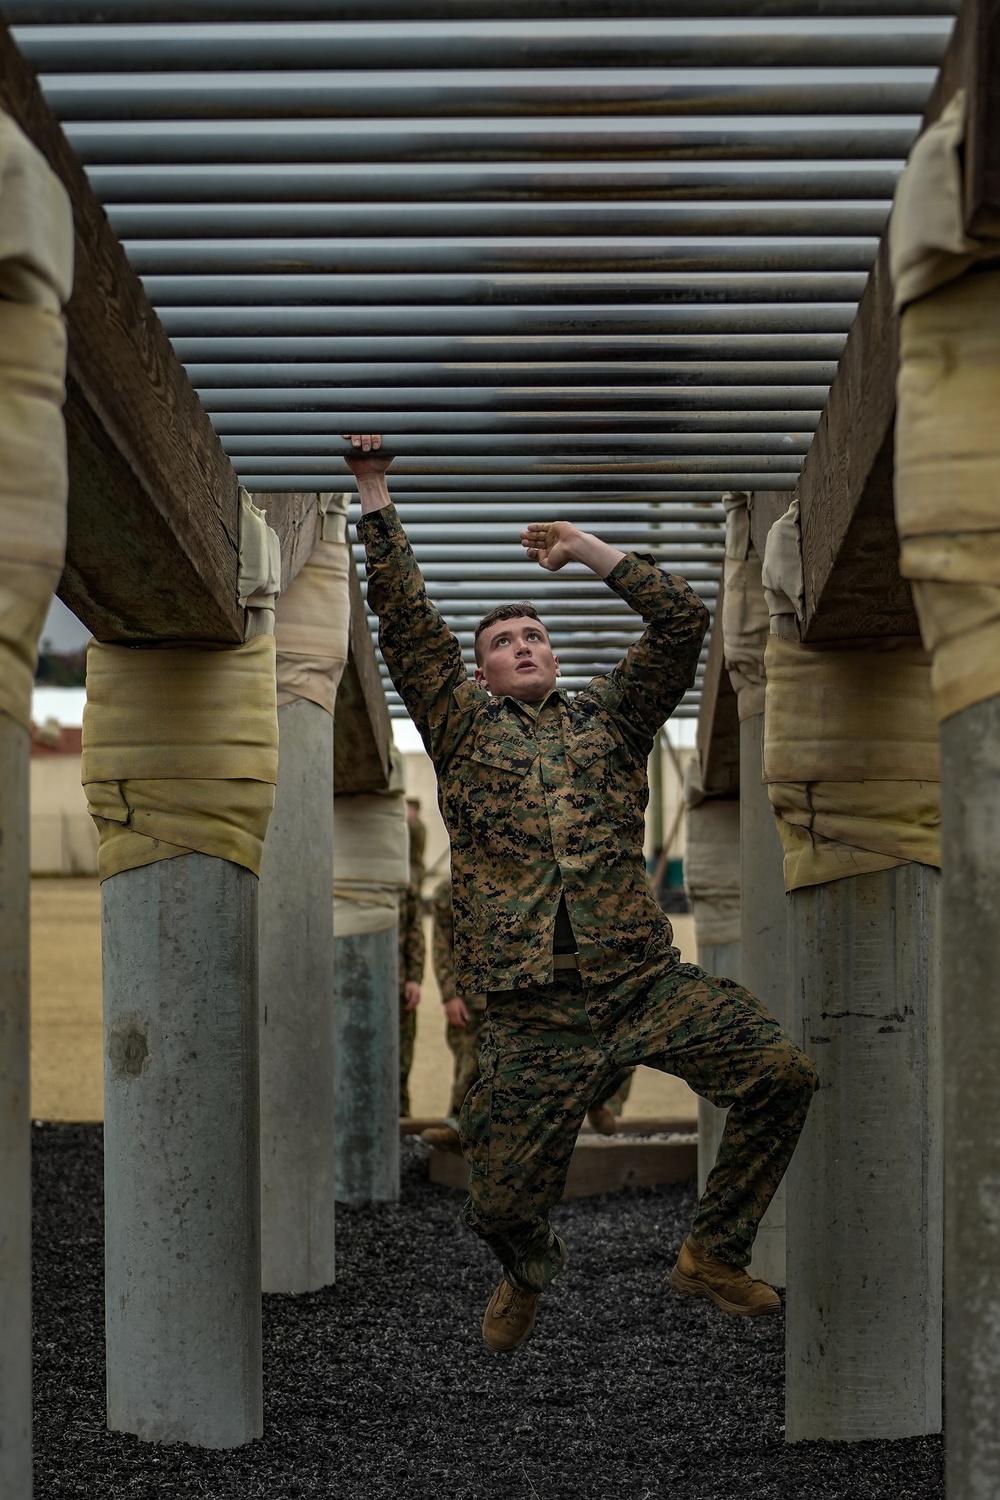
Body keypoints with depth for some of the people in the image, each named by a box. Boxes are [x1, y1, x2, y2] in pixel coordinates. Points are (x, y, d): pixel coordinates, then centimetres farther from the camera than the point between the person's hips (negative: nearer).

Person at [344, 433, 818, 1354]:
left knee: (784, 1072, -17)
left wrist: (585, 548, 12)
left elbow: (683, 620, 8)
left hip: (650, 981, 1)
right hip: (537, 1018, -1)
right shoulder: (461, 728, 15)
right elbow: (406, 622, 8)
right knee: (500, 1208, -3)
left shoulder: (609, 716, 18)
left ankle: (714, 1254, 3)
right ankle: (531, 1273, 36)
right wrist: (375, 495, 7)